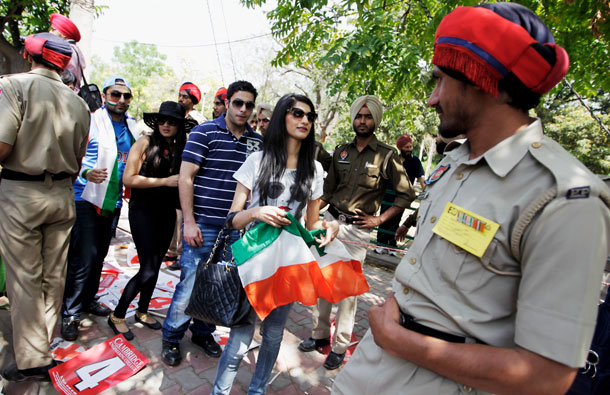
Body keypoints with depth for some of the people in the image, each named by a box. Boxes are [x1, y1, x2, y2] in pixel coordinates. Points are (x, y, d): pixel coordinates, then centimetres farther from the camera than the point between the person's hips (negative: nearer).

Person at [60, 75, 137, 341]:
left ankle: (88, 299, 33)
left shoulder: (133, 126, 10)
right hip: (87, 198, -6)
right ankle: (69, 313, 7)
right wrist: (87, 172, -33)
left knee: (99, 254, 16)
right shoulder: (90, 122, -8)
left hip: (113, 201, 6)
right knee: (84, 257, -9)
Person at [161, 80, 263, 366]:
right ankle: (171, 339, 25)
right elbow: (185, 178, -7)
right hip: (203, 224, -4)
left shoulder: (257, 141, 9)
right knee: (191, 284, 2)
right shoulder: (204, 133, -4)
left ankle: (203, 332, 36)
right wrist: (189, 222, -12)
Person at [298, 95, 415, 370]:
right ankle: (320, 334, 27)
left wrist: (380, 219, -6)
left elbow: (407, 194, 0)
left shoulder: (386, 156, -3)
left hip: (357, 229, -4)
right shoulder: (341, 151, 10)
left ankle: (340, 346, 16)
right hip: (331, 221, 5)